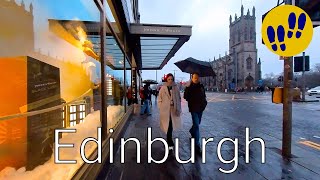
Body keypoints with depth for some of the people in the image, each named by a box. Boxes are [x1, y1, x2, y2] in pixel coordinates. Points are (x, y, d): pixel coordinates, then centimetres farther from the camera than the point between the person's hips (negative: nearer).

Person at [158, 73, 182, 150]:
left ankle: (169, 140, 33)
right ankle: (170, 143, 10)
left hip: (174, 110, 2)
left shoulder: (176, 88, 4)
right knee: (168, 126, -1)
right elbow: (159, 99, 4)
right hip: (165, 110, -1)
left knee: (171, 126, 9)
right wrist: (161, 108, -2)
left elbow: (179, 98, 9)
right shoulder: (163, 88, 1)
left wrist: (179, 108, 3)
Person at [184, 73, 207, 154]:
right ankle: (197, 146, -6)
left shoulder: (201, 86, 6)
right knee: (196, 125, -10)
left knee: (197, 123, 22)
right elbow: (185, 97, -12)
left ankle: (192, 131, 54)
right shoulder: (189, 87, -9)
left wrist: (204, 103, 6)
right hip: (194, 109, -6)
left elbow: (204, 95, 16)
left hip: (201, 108, 6)